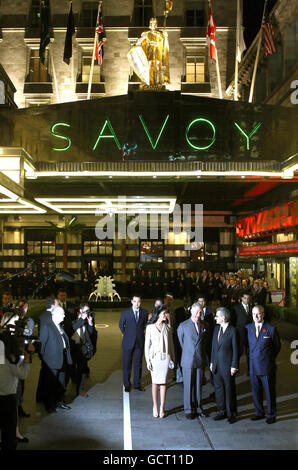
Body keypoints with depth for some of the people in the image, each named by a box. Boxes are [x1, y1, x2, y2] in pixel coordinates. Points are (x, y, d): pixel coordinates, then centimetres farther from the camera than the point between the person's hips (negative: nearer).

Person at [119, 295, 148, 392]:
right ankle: (127, 385, 19)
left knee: (138, 363, 8)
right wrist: (126, 334, 7)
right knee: (127, 364, 6)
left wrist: (142, 333, 8)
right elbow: (121, 324, 10)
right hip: (128, 342, -1)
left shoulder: (144, 312, 1)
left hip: (140, 342, 1)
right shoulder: (125, 312, -3)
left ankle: (137, 384, 19)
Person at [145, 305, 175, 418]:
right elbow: (147, 345, 0)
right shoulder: (150, 327, -3)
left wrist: (172, 358, 8)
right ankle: (155, 407, 18)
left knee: (163, 383, 3)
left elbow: (171, 343, 9)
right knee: (155, 382, 5)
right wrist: (148, 360, -4)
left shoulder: (168, 327, 3)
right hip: (154, 357, -1)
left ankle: (162, 408, 12)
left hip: (165, 357, 1)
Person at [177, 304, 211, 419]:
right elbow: (181, 342, 7)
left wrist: (203, 353, 11)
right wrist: (188, 352, 9)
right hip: (188, 361, -3)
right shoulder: (183, 326, -5)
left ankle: (198, 408, 25)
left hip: (201, 361, 3)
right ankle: (188, 410, 17)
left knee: (199, 386, 12)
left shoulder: (205, 326, 4)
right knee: (188, 386, 5)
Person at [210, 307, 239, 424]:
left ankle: (231, 414, 19)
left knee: (229, 389, 6)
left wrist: (234, 366, -12)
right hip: (216, 365, 6)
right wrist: (212, 362, 11)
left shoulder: (233, 330, -12)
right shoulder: (216, 329, 8)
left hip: (227, 366, -6)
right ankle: (222, 411, 28)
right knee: (218, 388, 13)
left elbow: (235, 349, -10)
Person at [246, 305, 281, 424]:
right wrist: (252, 356, 11)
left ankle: (271, 415, 25)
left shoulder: (271, 329, -8)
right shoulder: (248, 328, 3)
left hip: (267, 366, -4)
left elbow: (277, 346, 3)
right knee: (256, 392, 14)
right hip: (253, 366, 4)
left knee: (270, 392, 8)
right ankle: (259, 413, 31)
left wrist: (269, 358, 7)